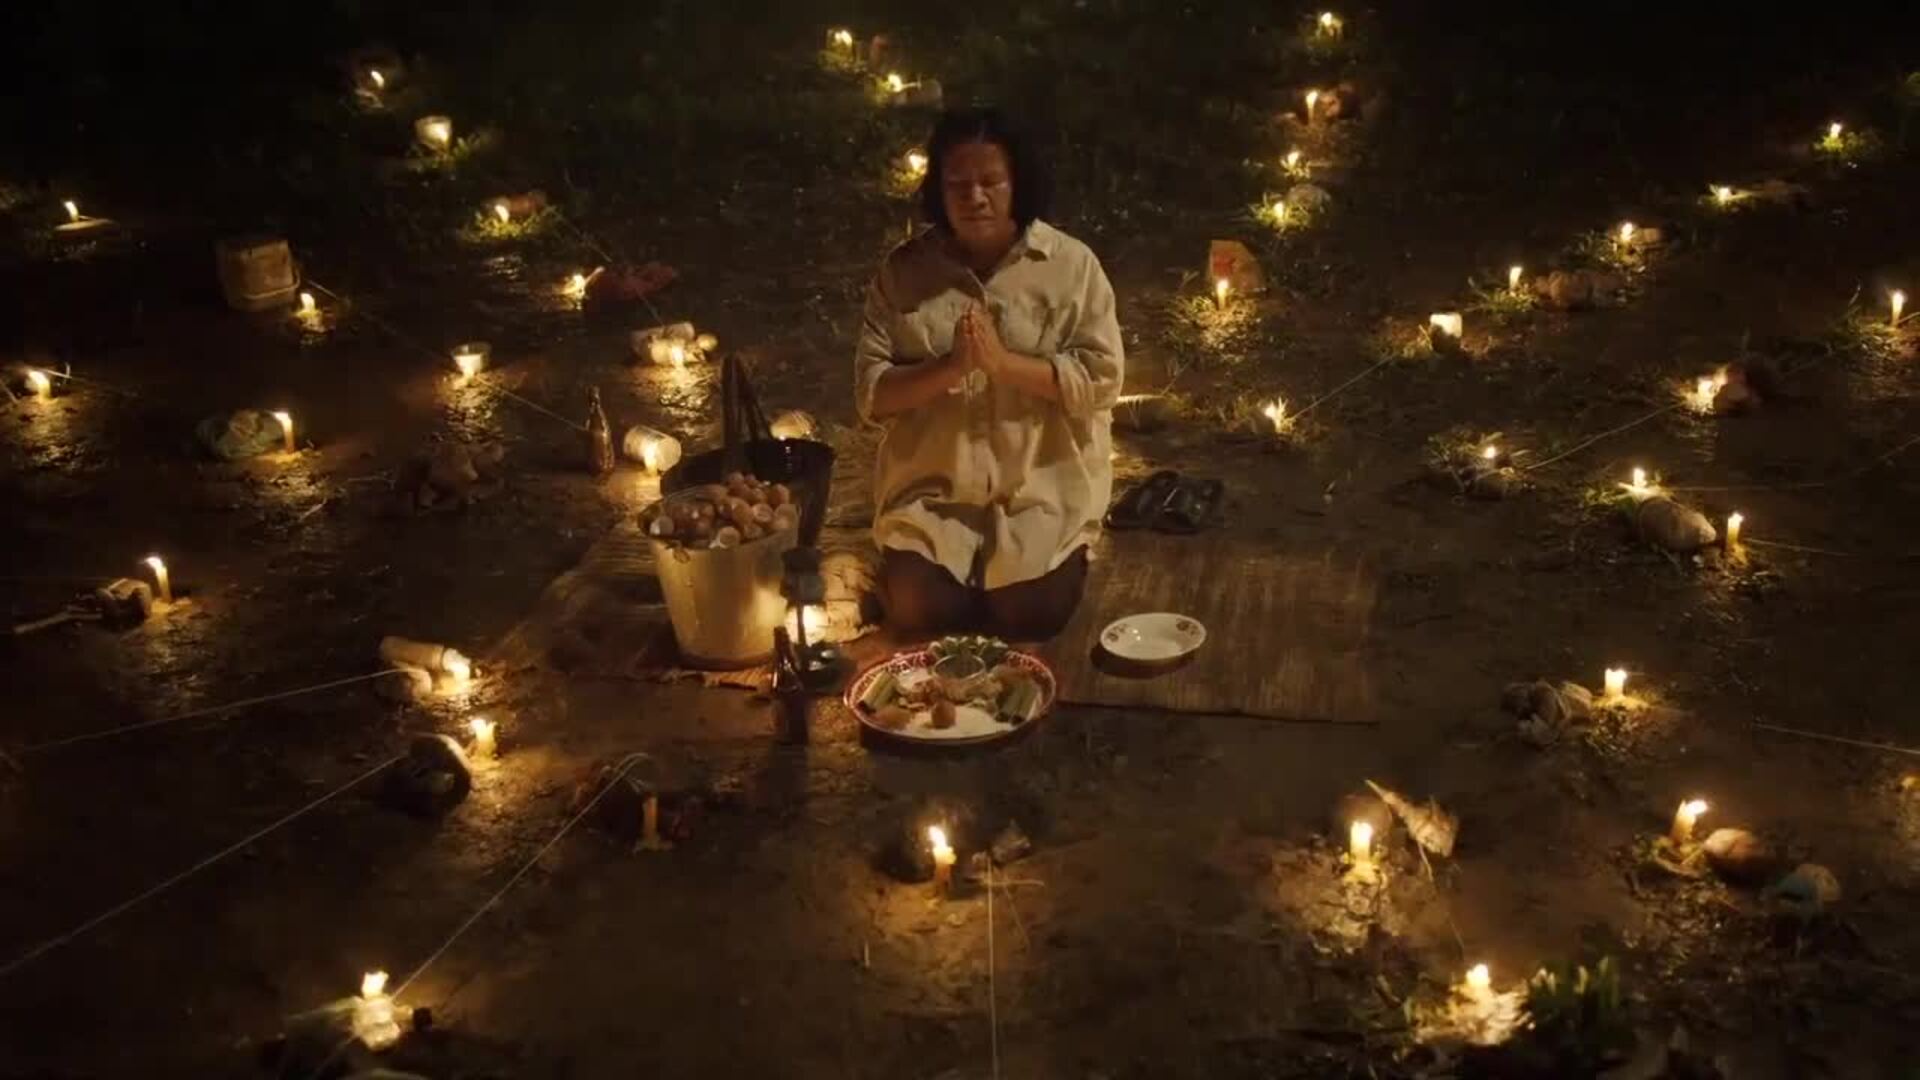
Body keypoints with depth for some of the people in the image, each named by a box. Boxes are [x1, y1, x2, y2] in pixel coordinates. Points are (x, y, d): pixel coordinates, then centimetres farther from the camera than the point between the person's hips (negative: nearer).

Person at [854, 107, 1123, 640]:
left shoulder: (1072, 264, -5)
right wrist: (949, 367, -22)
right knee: (914, 612, -14)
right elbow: (870, 394, -4)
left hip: (1043, 487, -1)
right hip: (932, 487, 2)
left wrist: (1003, 361, -23)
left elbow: (1101, 381, -11)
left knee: (1030, 617, -15)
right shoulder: (904, 270, -1)